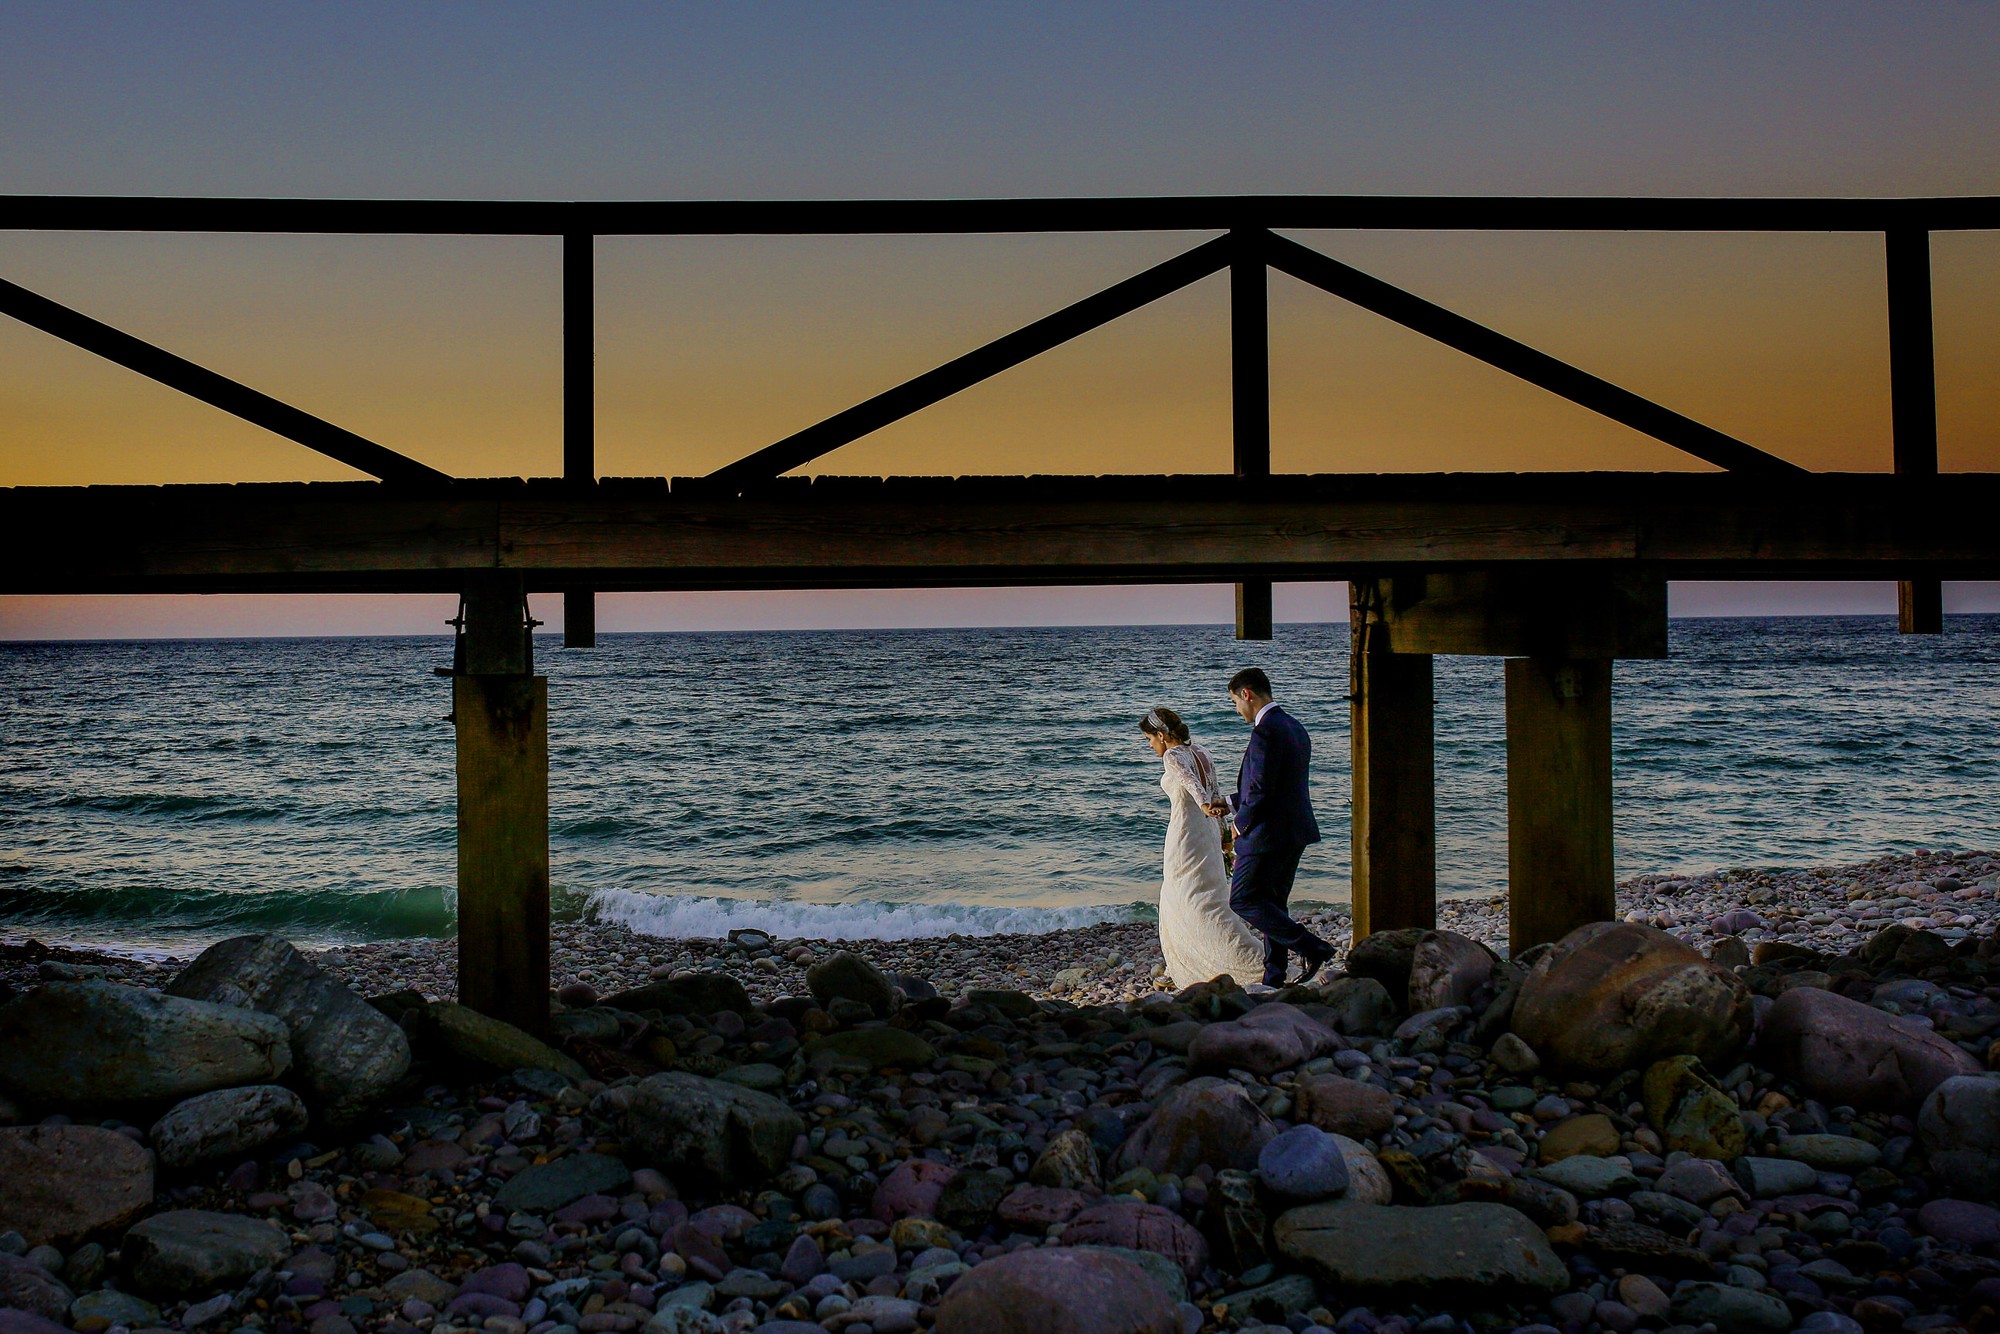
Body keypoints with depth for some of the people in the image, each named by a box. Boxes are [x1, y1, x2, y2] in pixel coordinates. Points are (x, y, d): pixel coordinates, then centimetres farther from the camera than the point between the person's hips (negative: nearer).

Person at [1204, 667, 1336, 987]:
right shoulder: (1294, 727, 14)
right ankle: (1274, 979, 17)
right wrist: (1230, 804, 20)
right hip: (1294, 832, 10)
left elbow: (1262, 790, -23)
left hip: (1268, 832, -10)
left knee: (1243, 900, -3)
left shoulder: (1266, 730, -18)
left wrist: (1239, 823, -7)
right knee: (1272, 903, 15)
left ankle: (1313, 949, -8)